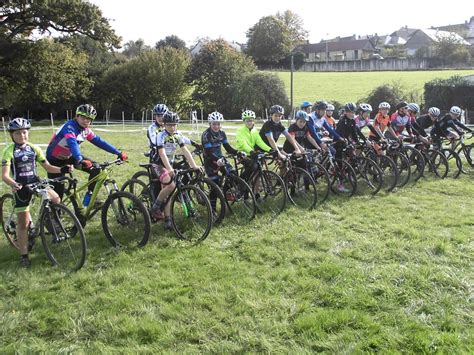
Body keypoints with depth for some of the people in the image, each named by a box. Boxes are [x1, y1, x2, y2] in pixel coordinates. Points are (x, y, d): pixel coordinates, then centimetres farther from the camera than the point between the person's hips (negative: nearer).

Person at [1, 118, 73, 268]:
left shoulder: (34, 148, 3)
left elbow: (48, 167, 5)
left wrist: (62, 169, -13)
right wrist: (13, 185, -38)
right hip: (20, 186, -3)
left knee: (56, 199, -24)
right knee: (23, 223, 2)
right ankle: (24, 255, 15)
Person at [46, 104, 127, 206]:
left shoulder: (86, 130, -6)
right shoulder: (70, 127, -29)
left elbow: (100, 142, -6)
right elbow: (72, 143, -46)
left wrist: (118, 153, -11)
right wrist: (80, 160, -63)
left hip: (69, 156, 6)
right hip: (55, 160, -6)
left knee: (95, 168, -11)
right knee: (58, 191, -9)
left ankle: (89, 196, -1)